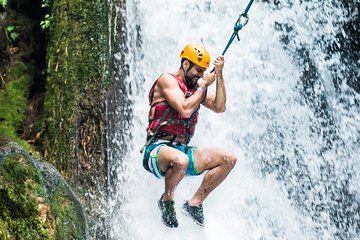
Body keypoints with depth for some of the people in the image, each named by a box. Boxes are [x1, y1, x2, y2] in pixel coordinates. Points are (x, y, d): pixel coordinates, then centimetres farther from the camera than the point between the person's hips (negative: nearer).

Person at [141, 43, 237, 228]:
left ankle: (195, 203, 0)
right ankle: (166, 200, -10)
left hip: (182, 149, 7)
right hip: (157, 149, -7)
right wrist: (204, 85, -7)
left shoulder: (195, 88, 18)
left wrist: (219, 75, 2)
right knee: (180, 160, -41)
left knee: (229, 159, -5)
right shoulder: (167, 80, -4)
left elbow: (219, 107, 8)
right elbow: (185, 110, -18)